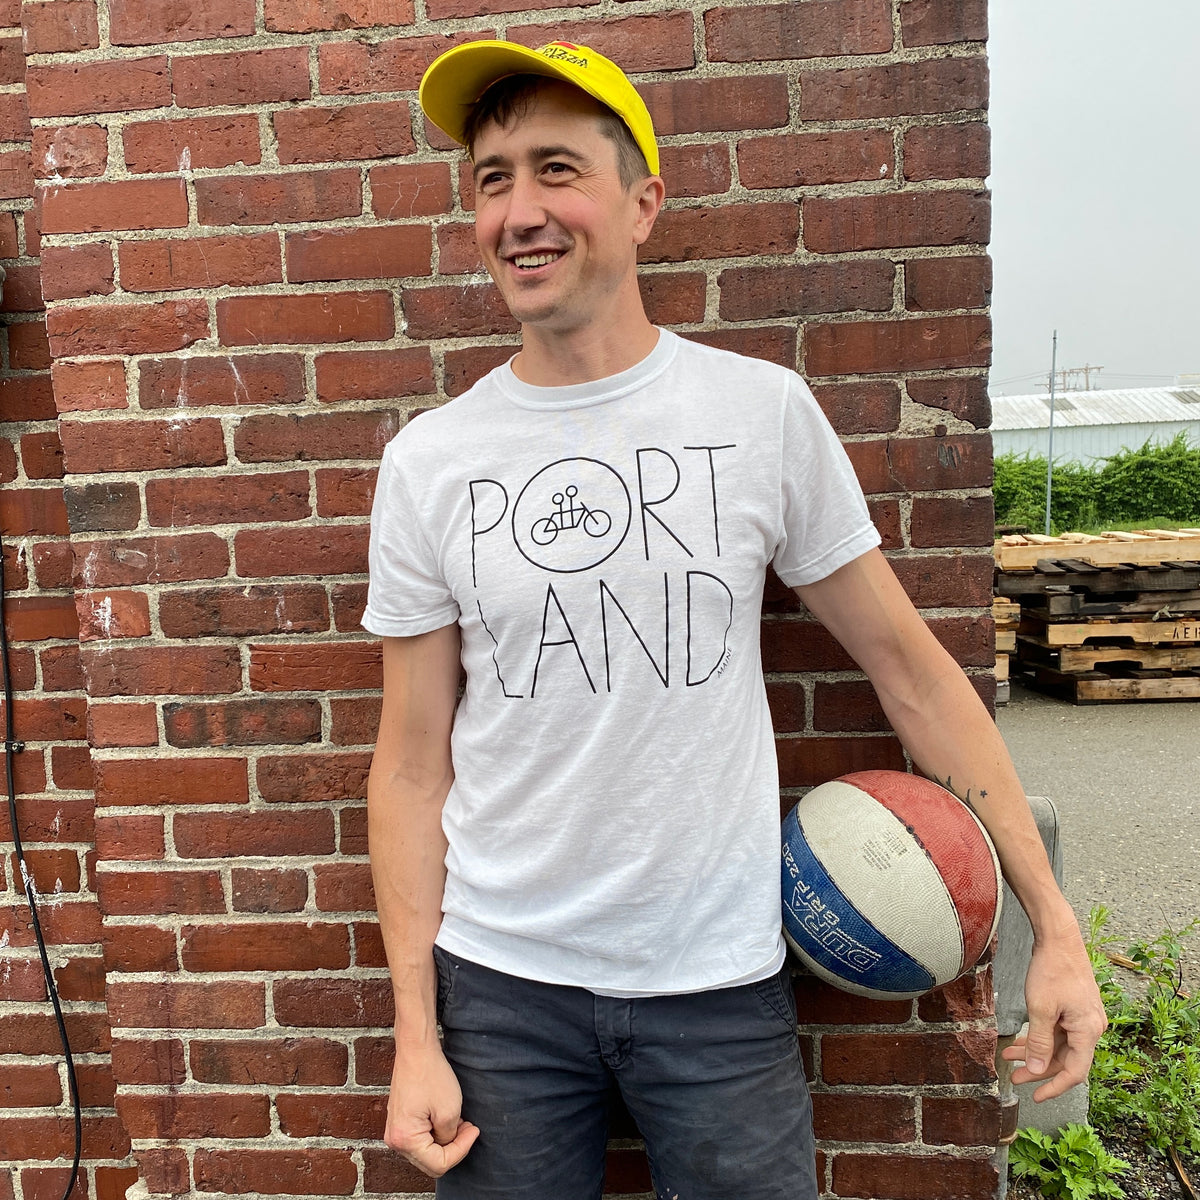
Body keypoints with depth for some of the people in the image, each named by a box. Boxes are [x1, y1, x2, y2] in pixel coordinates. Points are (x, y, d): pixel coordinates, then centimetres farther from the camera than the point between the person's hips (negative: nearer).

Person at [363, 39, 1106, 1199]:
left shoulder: (764, 411, -6)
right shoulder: (428, 461, -4)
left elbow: (908, 665, -1)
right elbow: (414, 763, -1)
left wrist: (1054, 924, -3)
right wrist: (415, 1035, -2)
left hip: (721, 979, 0)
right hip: (499, 981, 1)